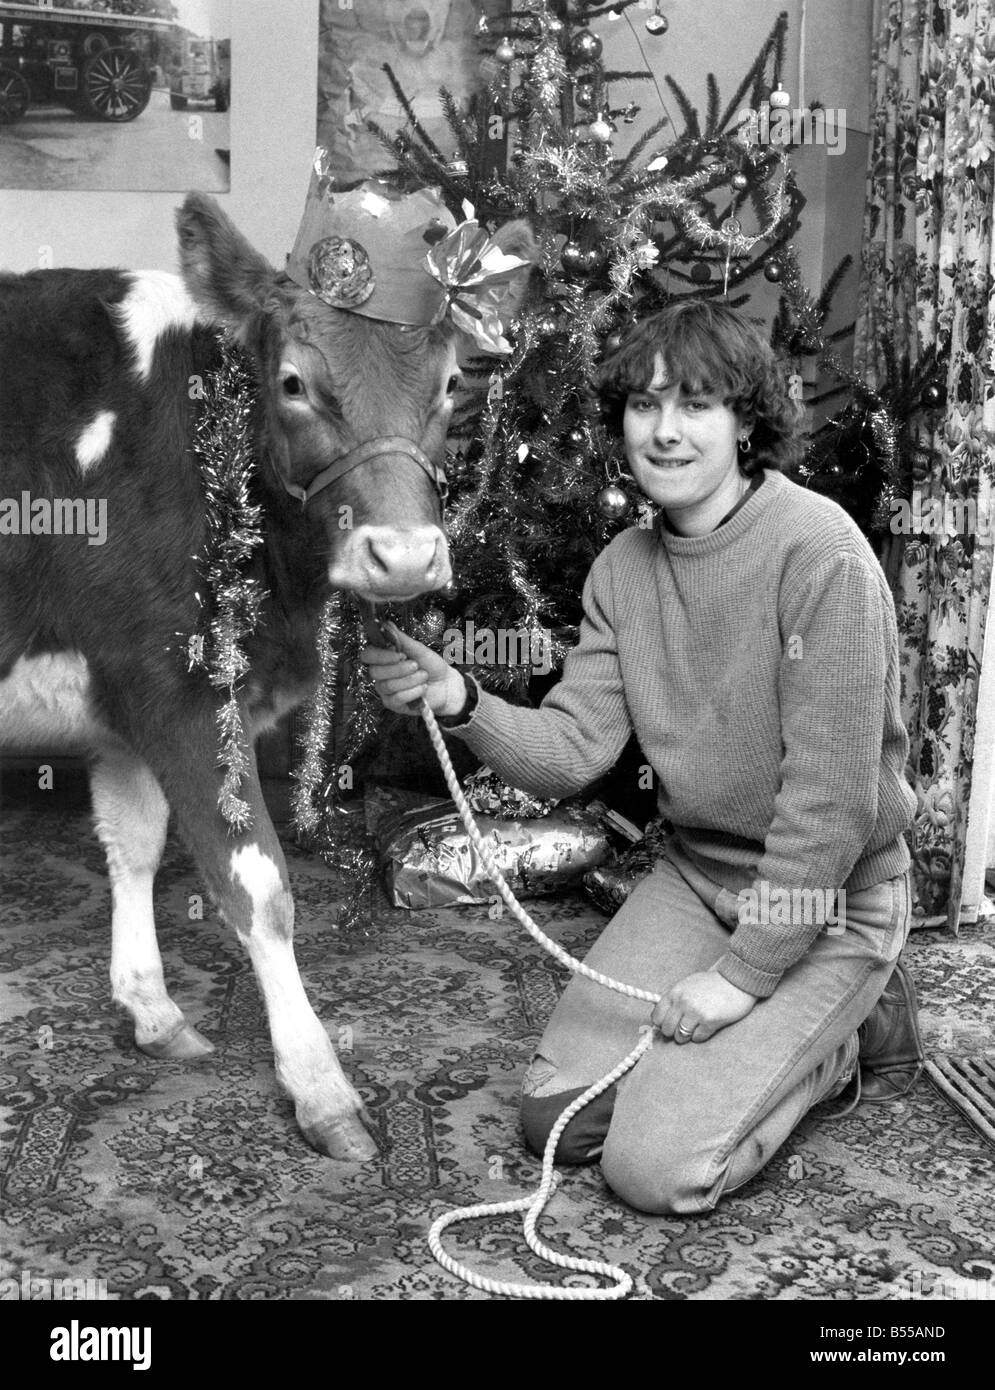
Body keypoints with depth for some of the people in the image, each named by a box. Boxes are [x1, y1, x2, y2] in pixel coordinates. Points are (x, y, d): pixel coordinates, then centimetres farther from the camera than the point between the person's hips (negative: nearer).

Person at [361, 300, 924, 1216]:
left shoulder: (819, 551, -21)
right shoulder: (623, 566, 0)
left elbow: (833, 795, -22)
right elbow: (574, 749, -5)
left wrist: (744, 975, -17)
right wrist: (463, 704, -25)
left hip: (826, 899, -6)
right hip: (694, 874, 6)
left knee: (658, 1167, -12)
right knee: (557, 1122, 2)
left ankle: (851, 1030, 11)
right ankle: (775, 1038, 22)